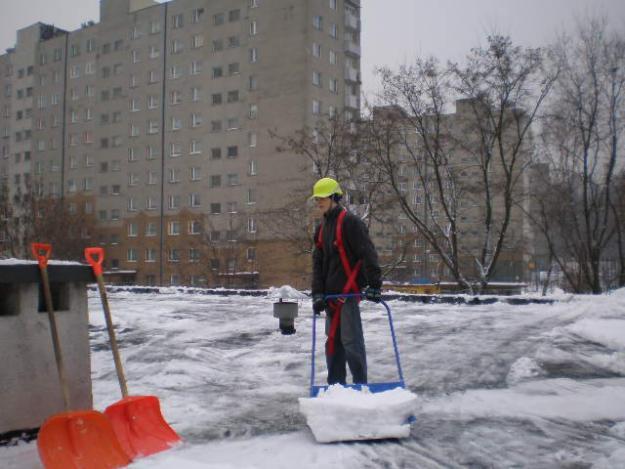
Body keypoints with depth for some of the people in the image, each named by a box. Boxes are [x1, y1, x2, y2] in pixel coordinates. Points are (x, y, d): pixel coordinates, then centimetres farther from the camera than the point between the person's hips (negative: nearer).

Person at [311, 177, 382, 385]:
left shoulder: (350, 221, -10)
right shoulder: (322, 228, 16)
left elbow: (367, 253, -15)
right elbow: (318, 263, 14)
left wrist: (374, 284, -19)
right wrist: (318, 293, 6)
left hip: (348, 291, -8)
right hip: (331, 293, 9)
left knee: (351, 339, -8)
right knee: (333, 339, 12)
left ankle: (360, 384, 1)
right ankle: (335, 383, 21)